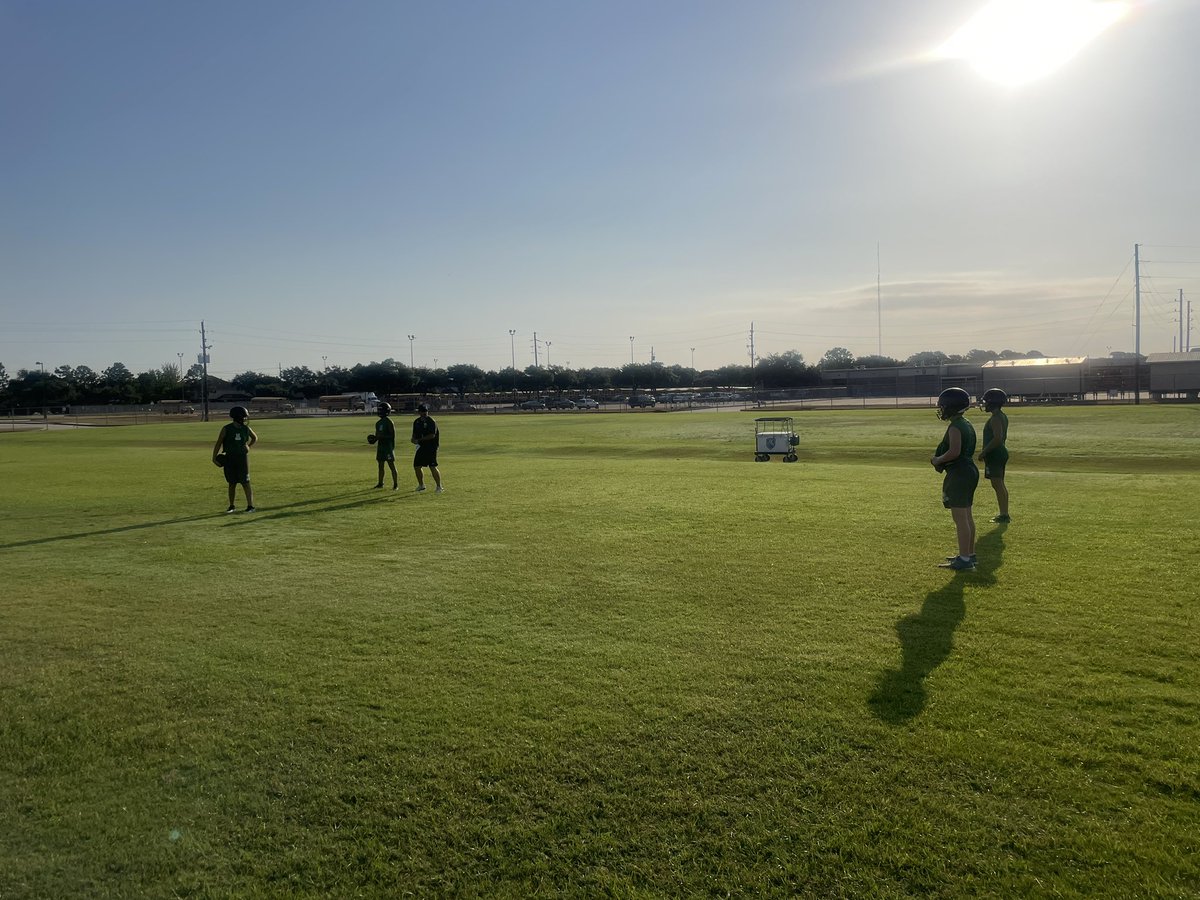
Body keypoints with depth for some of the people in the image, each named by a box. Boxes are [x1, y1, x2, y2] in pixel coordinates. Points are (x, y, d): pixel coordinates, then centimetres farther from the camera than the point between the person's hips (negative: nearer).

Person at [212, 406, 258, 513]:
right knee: (232, 483, 7)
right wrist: (214, 458, -9)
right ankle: (232, 506, 18)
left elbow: (255, 438, 20)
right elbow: (218, 443, -4)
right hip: (229, 458, 0)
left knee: (245, 482, -6)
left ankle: (250, 506, -4)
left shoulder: (246, 428, 1)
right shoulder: (226, 429, -5)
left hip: (242, 457, 0)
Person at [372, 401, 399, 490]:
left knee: (392, 466, -5)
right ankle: (380, 483, 20)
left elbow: (393, 435, -15)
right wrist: (374, 439, 1)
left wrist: (382, 436, -21)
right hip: (380, 446, 8)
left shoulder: (389, 422, -12)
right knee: (380, 465, 12)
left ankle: (395, 484, -1)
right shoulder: (378, 423, 13)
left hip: (388, 446, -8)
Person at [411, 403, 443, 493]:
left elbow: (432, 435, -20)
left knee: (433, 467, -12)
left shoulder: (431, 422, -11)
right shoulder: (416, 422, 11)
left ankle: (439, 487, -4)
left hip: (431, 447, -7)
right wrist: (414, 439, -3)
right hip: (421, 447, 8)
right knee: (416, 466, 11)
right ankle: (421, 485, 27)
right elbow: (415, 433, 20)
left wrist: (419, 440, -18)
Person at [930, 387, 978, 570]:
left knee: (960, 518, -8)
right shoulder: (967, 425, 14)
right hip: (970, 470, 11)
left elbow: (954, 451, -26)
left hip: (959, 473, -11)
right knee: (967, 516, 17)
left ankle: (964, 559, -7)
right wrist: (940, 459, 14)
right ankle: (969, 554, 25)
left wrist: (938, 460, -9)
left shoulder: (955, 427, -16)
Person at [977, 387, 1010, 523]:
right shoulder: (1003, 416, 14)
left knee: (997, 484, -8)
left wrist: (984, 452, -20)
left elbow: (997, 438, -27)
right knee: (1000, 484, 15)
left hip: (994, 454, -11)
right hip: (1001, 452, 11)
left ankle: (1004, 515, -7)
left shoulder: (995, 418, -18)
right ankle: (1004, 514, 21)